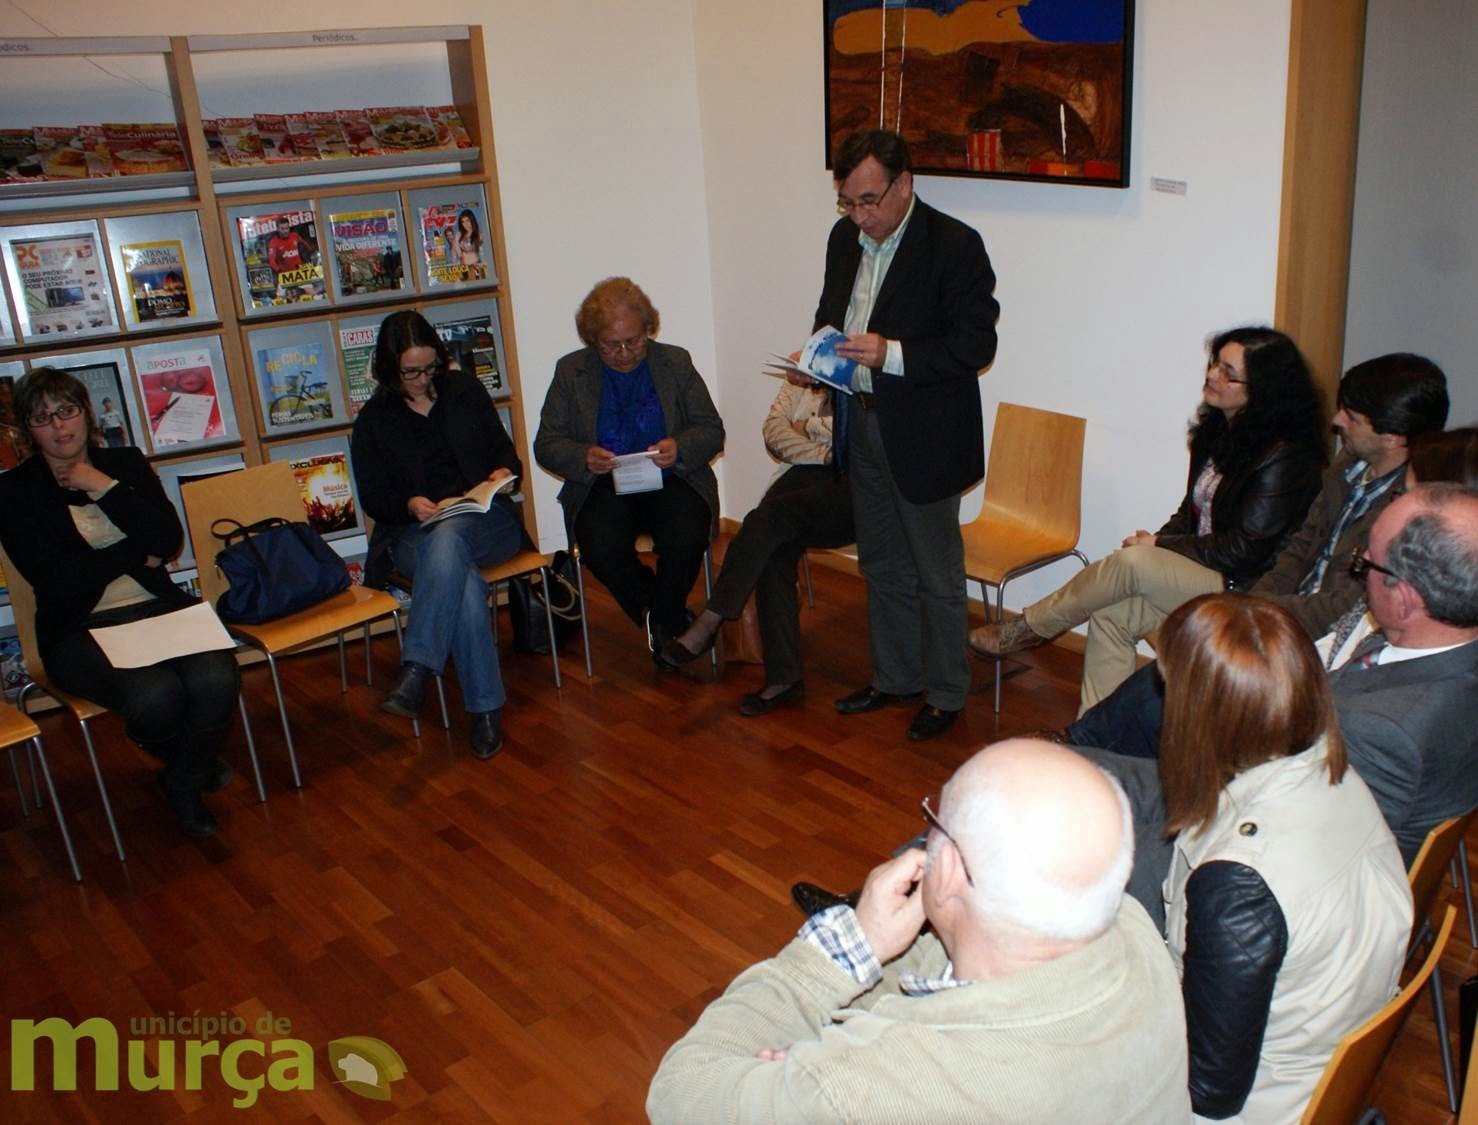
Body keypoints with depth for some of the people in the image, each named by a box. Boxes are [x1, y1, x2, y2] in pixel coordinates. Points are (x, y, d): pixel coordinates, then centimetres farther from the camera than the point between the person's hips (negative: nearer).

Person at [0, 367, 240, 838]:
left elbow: (170, 539, -2)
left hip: (158, 608, 3)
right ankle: (196, 764, 7)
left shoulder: (126, 463, 12)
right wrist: (138, 553, -5)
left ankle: (183, 782, 4)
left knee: (217, 680, -27)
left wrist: (105, 489, -8)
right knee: (154, 695, -32)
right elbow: (53, 579, -11)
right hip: (79, 630, -3)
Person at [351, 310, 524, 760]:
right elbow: (373, 498, 8)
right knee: (464, 582, -36)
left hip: (486, 520, 1)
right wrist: (409, 505, -13)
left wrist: (504, 471, -5)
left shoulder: (465, 391, 13)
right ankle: (486, 707, -34)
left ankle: (417, 670, -44)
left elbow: (504, 450, 19)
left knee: (446, 539, -39)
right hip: (413, 534, 0)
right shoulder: (373, 420, 10)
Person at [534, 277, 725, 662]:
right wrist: (584, 458, -17)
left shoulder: (676, 363, 9)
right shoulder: (570, 371, 8)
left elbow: (712, 431, 6)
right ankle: (671, 623, -4)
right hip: (604, 489, 0)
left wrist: (680, 448, -16)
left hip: (671, 482, 0)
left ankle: (662, 622, 0)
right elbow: (546, 445, 5)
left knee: (686, 540, -31)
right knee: (602, 548, -32)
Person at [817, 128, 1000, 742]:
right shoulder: (845, 237, 5)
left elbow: (976, 344, -18)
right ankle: (895, 677, 36)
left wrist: (892, 354, -28)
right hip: (862, 424, 7)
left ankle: (946, 693, 23)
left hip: (924, 435, -7)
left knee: (937, 573, 7)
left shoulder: (954, 245, -16)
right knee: (882, 565, 19)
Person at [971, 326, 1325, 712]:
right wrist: (1156, 541, -4)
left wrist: (1159, 546, -13)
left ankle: (1026, 628, -7)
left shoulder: (1283, 459, -18)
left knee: (1131, 561, -25)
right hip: (1195, 571, 8)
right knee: (1111, 615, -13)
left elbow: (1242, 551, -19)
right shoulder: (1219, 432, 10)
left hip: (1240, 591, -8)